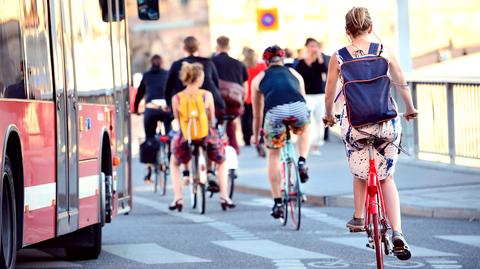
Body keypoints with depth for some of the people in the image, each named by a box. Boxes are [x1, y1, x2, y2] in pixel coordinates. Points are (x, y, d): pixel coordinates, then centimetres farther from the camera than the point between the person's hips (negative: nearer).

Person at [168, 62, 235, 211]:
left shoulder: (176, 98, -5)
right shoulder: (207, 95, -7)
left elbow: (178, 121, 7)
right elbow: (212, 119, 5)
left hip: (185, 139, 1)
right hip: (206, 138, -1)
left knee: (174, 163, 33)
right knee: (221, 161, 31)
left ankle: (177, 198, 20)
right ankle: (224, 197, 23)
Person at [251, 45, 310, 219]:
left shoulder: (259, 79, 29)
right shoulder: (294, 74, 33)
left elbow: (257, 114, 36)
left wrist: (255, 135, 52)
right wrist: (296, 121, 64)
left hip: (275, 113, -1)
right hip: (298, 108, 1)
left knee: (273, 155, 19)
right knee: (303, 132, 39)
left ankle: (277, 203, 15)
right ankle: (302, 163, 17)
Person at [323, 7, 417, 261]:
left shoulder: (338, 58, -2)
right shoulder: (384, 51, -1)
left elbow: (329, 94, 6)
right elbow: (401, 84, 10)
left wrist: (328, 115, 26)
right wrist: (410, 109, 28)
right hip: (386, 121, 1)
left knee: (360, 172, 27)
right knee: (387, 177, 14)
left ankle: (359, 218, 37)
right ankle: (397, 232, -1)